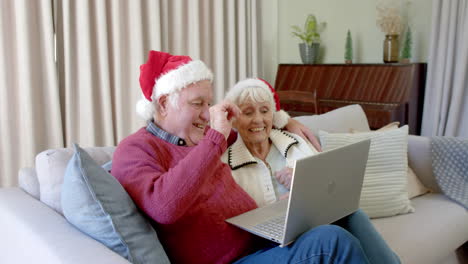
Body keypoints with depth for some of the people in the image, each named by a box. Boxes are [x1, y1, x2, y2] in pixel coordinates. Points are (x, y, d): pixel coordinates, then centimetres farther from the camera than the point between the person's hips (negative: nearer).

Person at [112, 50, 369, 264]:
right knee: (331, 241, -27)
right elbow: (163, 208, -27)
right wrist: (216, 138, -24)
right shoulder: (134, 149, -5)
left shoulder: (198, 139, 19)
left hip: (265, 240, 9)